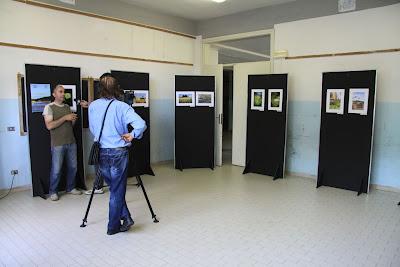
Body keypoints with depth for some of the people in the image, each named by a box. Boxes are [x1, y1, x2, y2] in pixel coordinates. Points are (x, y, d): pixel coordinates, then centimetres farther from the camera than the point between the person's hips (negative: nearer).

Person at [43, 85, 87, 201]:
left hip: (71, 142, 6)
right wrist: (65, 118, -16)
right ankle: (53, 192, 17)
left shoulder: (67, 107, 14)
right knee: (56, 169, 1)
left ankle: (70, 188, 28)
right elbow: (49, 126, -15)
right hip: (58, 144, -5)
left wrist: (74, 119, -3)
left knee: (73, 167, 12)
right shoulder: (49, 107, -4)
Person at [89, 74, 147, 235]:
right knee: (117, 191, 9)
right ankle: (113, 226, 20)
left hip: (100, 153, 4)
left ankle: (125, 217, 17)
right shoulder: (121, 106, -11)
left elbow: (92, 129, 14)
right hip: (118, 153, -4)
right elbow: (141, 124, -24)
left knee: (114, 187, 20)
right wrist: (132, 135, -7)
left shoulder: (92, 106, 3)